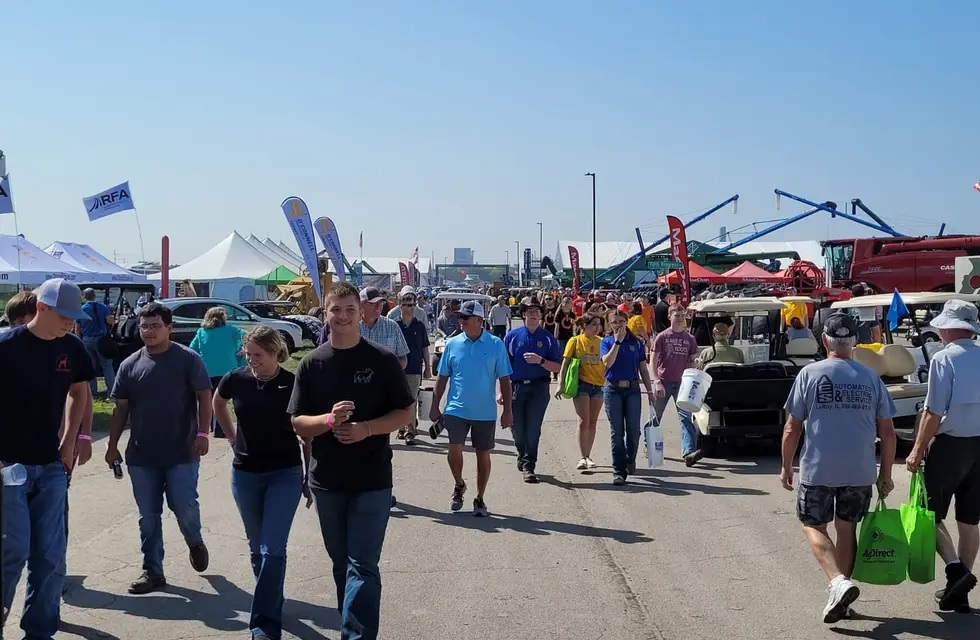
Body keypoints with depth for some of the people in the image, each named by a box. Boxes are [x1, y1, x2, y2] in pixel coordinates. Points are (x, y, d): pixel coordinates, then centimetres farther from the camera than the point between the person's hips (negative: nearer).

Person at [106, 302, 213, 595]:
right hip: (141, 455, 3)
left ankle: (195, 542, 28)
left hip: (182, 453, -3)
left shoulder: (188, 359, -5)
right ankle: (152, 571, 20)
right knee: (148, 516, 9)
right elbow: (121, 408, 10)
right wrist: (112, 445, 6)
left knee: (184, 507, -4)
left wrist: (203, 433, -14)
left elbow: (204, 397, -4)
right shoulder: (130, 365, 5)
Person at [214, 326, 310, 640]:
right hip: (245, 474, 3)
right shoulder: (236, 378, -5)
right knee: (257, 547, 15)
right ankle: (271, 603, 34)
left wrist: (309, 478, -1)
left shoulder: (293, 384, -11)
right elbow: (217, 404, 19)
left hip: (285, 474, -3)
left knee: (273, 549, -8)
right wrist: (232, 435, 10)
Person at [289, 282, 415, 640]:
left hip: (372, 480, -3)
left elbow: (406, 412, -2)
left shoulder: (383, 361, -5)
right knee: (341, 563, 17)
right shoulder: (311, 364, 1)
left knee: (362, 567, -8)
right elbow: (297, 422, 1)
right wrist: (329, 419, -20)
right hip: (326, 480, 4)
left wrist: (366, 428, -18)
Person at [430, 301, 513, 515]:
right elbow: (442, 378, 8)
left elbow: (504, 380, 0)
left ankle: (480, 500, 23)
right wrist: (435, 407, 7)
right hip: (456, 409, 1)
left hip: (485, 412, 0)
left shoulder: (496, 345, -3)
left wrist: (507, 410, -3)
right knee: (454, 450, -10)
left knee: (483, 455, 8)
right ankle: (459, 485, 19)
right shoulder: (453, 343, 2)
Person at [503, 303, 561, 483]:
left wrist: (540, 361, -16)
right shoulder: (512, 336, 4)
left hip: (539, 389, -1)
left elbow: (557, 367, 1)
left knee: (533, 429, -4)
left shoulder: (548, 338, 3)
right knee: (517, 428, 10)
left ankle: (528, 466, 7)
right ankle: (522, 455, 38)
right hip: (516, 387, 1)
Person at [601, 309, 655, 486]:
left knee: (634, 431, 0)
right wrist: (617, 341, -13)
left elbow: (643, 369, 11)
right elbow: (607, 362, -15)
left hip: (632, 389, 1)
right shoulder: (606, 342, 4)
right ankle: (619, 471, 5)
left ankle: (630, 460, 29)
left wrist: (649, 391, 7)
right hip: (613, 389, -1)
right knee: (617, 432, 0)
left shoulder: (636, 342, 8)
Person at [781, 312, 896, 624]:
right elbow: (887, 433, 4)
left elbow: (792, 427, -5)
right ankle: (840, 596, 22)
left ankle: (839, 582, -12)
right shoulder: (871, 378, 2)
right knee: (846, 529, 17)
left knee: (813, 527, 10)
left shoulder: (810, 373, -6)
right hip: (860, 471, 3)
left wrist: (786, 466, 6)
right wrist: (886, 475, 14)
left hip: (818, 469, -3)